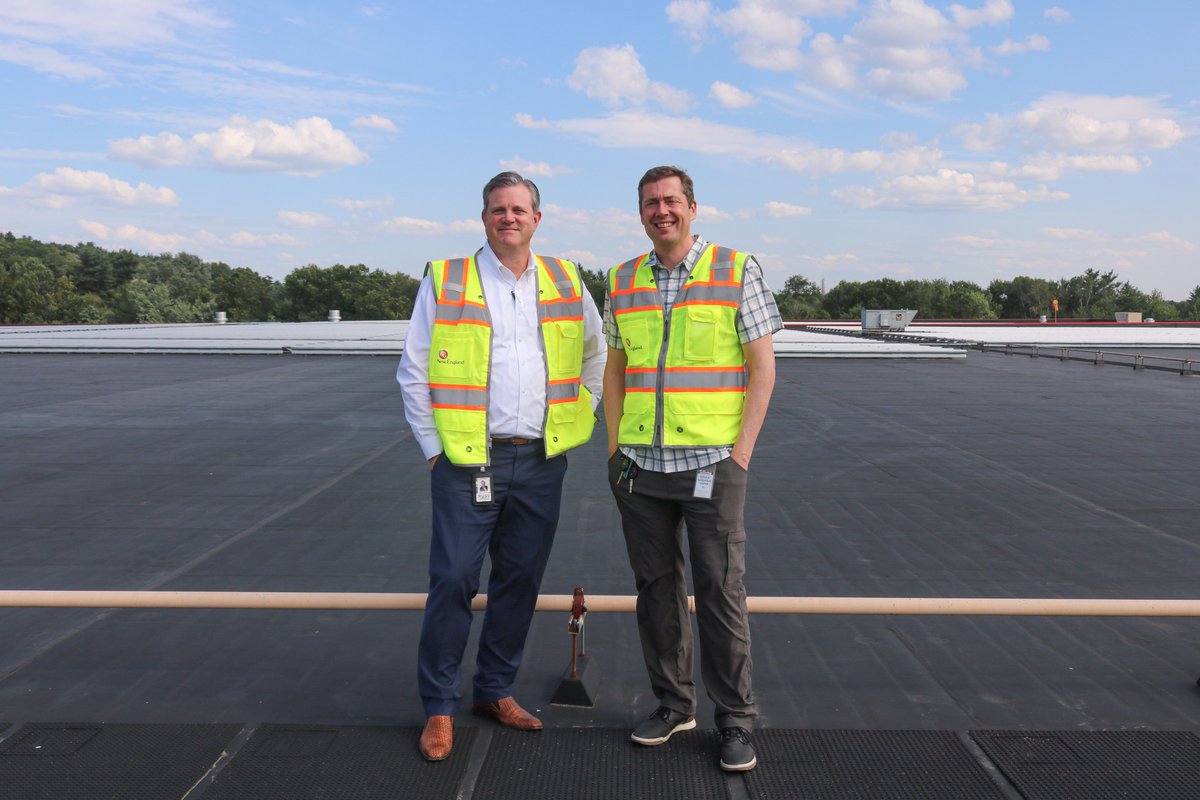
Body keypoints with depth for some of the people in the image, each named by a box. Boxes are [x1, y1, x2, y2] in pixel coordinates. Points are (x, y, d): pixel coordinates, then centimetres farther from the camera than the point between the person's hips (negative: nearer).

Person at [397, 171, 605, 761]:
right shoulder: (444, 282, 0)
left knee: (520, 580, 10)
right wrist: (433, 449, -2)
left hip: (541, 462, 3)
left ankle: (496, 691, 27)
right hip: (468, 460, -3)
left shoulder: (565, 282, 9)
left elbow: (596, 355, 22)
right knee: (453, 581, -3)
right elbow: (414, 373, 2)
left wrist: (577, 419, 14)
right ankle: (439, 707, 13)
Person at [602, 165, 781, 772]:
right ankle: (674, 704, 26)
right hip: (640, 465, 4)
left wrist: (741, 451, -9)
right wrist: (614, 449, 8)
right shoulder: (622, 281, 10)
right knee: (655, 587, 11)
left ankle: (735, 720, 14)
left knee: (721, 592, -1)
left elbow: (762, 369, -2)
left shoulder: (736, 271, 0)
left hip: (711, 463, -4)